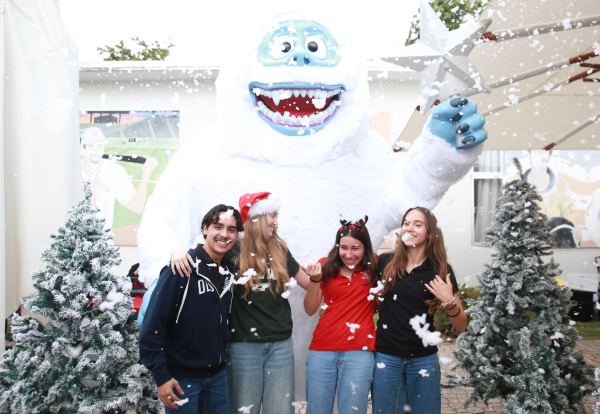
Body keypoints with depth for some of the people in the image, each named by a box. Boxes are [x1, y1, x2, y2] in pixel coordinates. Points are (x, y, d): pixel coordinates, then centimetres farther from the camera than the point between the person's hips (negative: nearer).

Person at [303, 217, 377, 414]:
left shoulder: (374, 268, 0)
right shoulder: (325, 266, 3)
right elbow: (310, 309, 3)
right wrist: (315, 280, -14)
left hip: (359, 351, -2)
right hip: (322, 349, 2)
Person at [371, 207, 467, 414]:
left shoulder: (441, 270, -3)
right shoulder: (385, 262, -2)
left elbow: (461, 326, 0)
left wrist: (449, 301, -18)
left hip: (424, 359, 0)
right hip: (386, 357, 0)